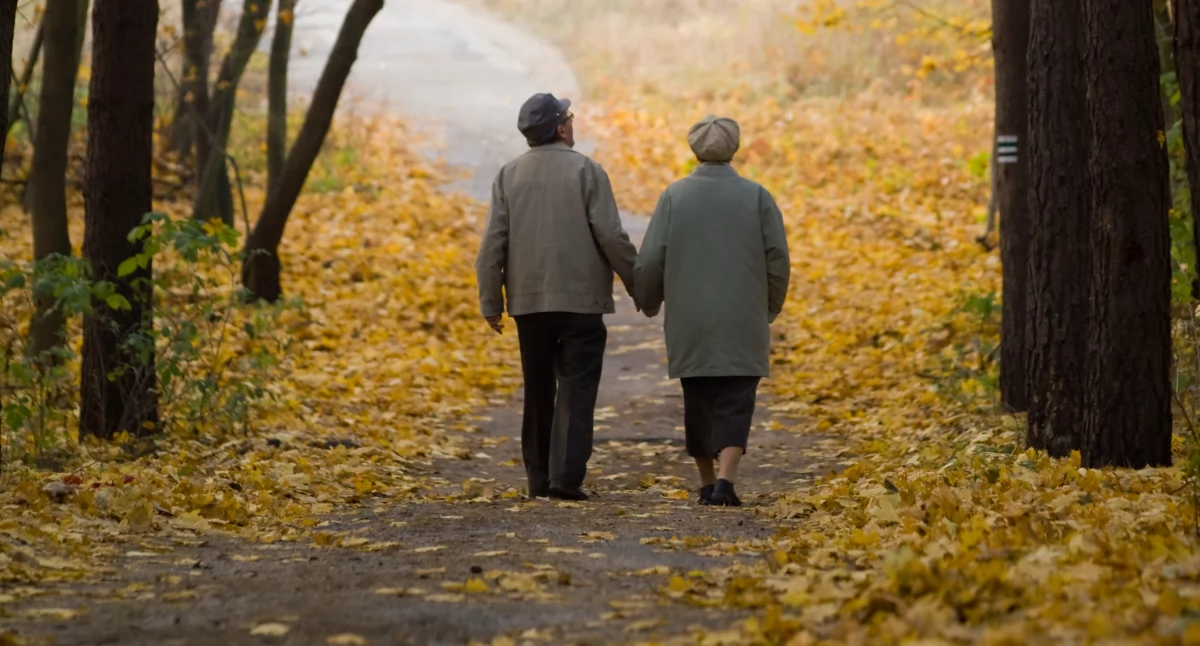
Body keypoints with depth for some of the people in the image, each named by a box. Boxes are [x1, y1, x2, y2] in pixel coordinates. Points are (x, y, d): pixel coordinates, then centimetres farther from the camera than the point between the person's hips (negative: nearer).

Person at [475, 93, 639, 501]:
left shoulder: (509, 176, 4)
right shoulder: (586, 171, -6)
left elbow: (493, 243, 1)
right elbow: (611, 236, -9)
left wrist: (491, 302, 7)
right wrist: (638, 284, 3)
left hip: (529, 299, 4)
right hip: (581, 299, -3)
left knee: (539, 392, 12)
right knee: (576, 388, -3)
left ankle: (539, 478, 13)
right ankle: (566, 477, -13)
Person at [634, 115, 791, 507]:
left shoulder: (675, 195, -2)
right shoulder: (756, 196, -3)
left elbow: (650, 260, -2)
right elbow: (777, 259, -1)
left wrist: (649, 304, 16)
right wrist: (770, 308, 15)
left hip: (690, 324, 1)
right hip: (742, 326, -1)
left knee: (698, 403, 12)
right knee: (735, 403, -1)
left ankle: (707, 485, 19)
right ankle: (725, 481, -17)